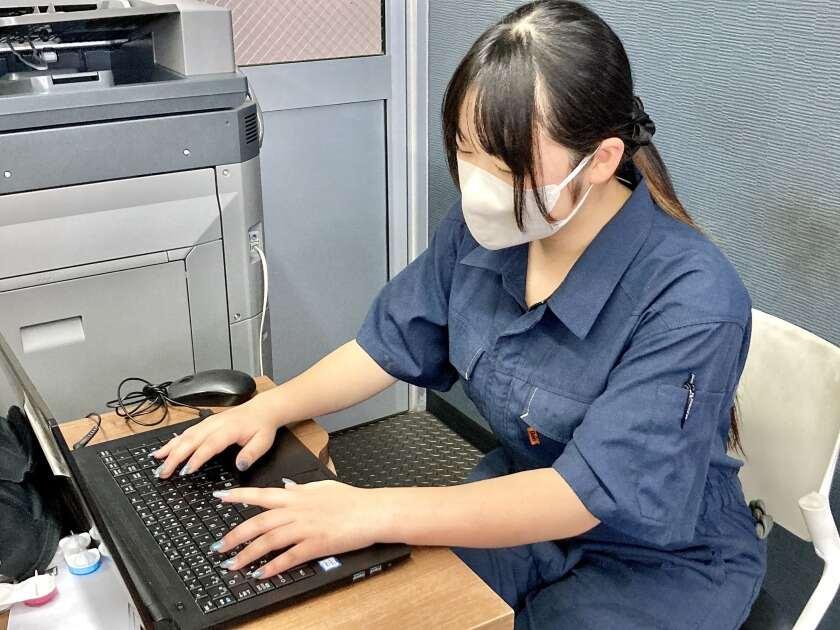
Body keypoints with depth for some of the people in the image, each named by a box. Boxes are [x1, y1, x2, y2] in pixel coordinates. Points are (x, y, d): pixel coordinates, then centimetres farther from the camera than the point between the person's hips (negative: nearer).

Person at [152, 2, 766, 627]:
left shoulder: (691, 300, -30)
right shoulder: (485, 227, -12)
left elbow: (589, 494, -32)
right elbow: (392, 342, 2)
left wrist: (373, 514, -37)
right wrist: (269, 407, -13)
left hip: (664, 560, -4)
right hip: (525, 503, 5)